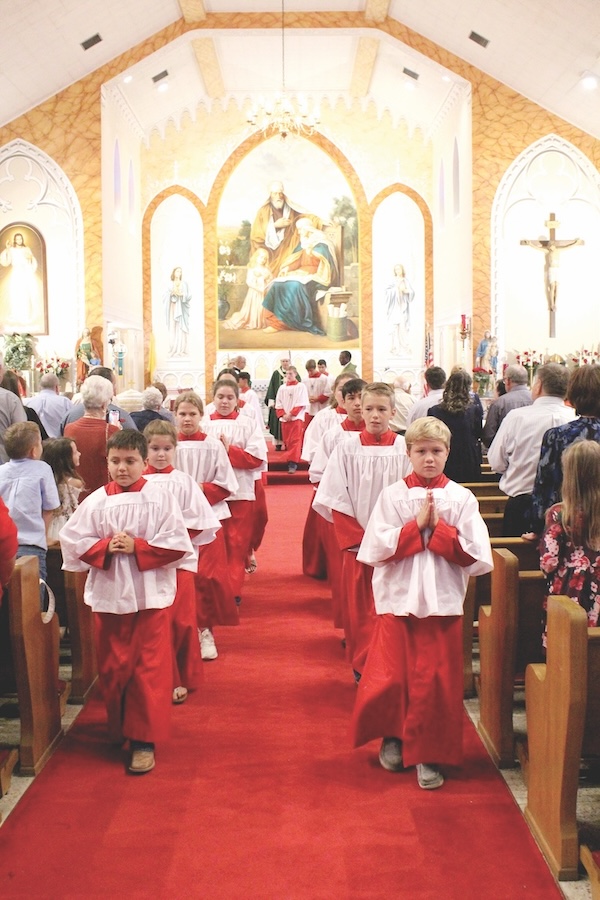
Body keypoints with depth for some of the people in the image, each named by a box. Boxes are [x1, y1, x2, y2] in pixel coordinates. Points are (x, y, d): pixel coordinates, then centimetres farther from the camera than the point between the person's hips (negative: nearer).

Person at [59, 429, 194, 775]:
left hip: (151, 595, -3)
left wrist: (137, 547, -17)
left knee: (149, 669, 0)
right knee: (112, 667, 11)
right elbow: (73, 540, 1)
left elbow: (177, 544, -9)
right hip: (108, 594, 3)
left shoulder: (160, 498, -5)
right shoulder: (97, 501, 1)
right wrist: (106, 547, -14)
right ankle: (118, 728, 33)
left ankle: (144, 739, 9)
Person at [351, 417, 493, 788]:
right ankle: (392, 737, 29)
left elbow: (477, 556, -6)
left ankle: (429, 754, 17)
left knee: (436, 682, 1)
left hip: (443, 603, 0)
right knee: (388, 679, 1)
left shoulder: (462, 498, 1)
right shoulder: (392, 496, 0)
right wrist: (417, 525, -14)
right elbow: (377, 550, -9)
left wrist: (438, 528, -13)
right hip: (398, 600, 0)